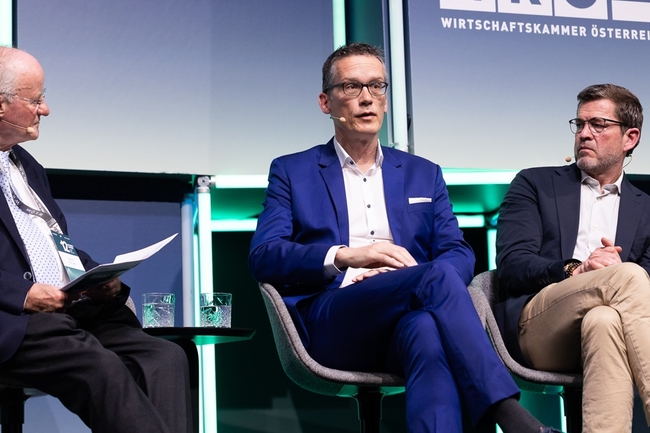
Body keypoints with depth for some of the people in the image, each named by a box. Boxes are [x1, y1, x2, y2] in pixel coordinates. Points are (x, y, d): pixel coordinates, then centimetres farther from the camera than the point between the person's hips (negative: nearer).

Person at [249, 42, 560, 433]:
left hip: (405, 324, 2)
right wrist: (345, 256, -12)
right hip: (332, 324, -2)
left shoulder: (423, 174, 25)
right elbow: (263, 256, 3)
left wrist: (406, 277, -10)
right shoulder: (292, 172, 17)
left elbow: (460, 255, 14)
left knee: (426, 328, -38)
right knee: (437, 278, -32)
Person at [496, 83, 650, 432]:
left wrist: (617, 271, -12)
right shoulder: (534, 184, 19)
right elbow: (511, 266, 3)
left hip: (597, 326, 1)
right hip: (534, 323, -1)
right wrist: (574, 271, -16)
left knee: (602, 321, -39)